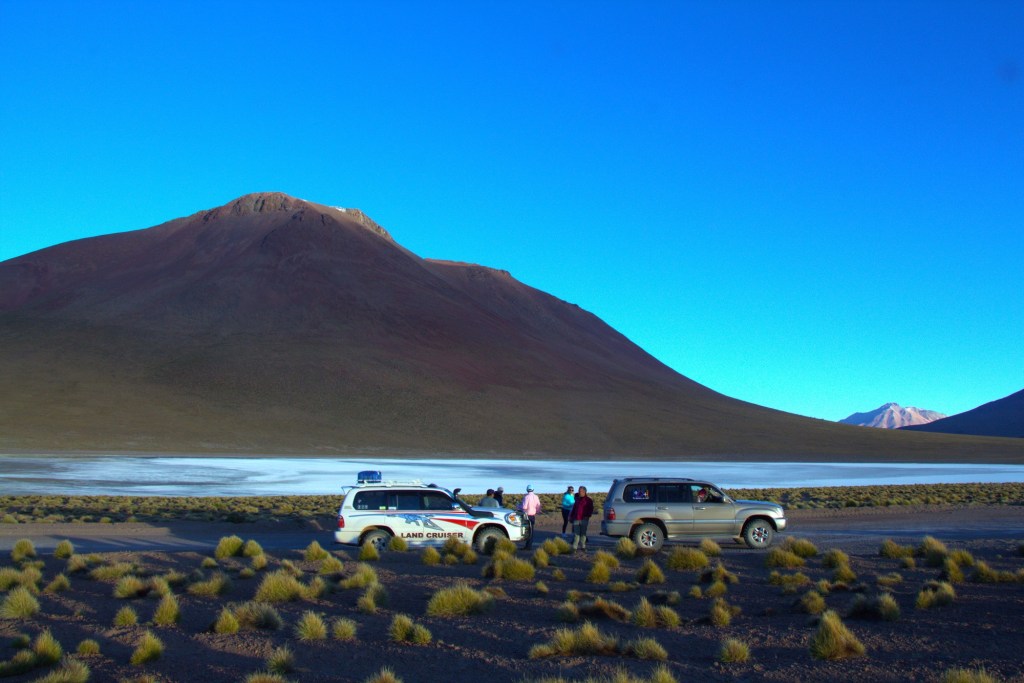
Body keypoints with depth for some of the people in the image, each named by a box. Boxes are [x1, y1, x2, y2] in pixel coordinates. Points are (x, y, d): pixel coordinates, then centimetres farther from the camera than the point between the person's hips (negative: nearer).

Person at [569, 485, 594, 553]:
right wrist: (571, 516, 18)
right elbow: (574, 508, 23)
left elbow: (591, 509, -3)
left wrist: (588, 516, -13)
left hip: (584, 519, -5)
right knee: (576, 533, 2)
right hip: (576, 519, 5)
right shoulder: (577, 499, 19)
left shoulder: (588, 500, 1)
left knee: (583, 533, 1)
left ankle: (582, 547, 7)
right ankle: (574, 547, 2)